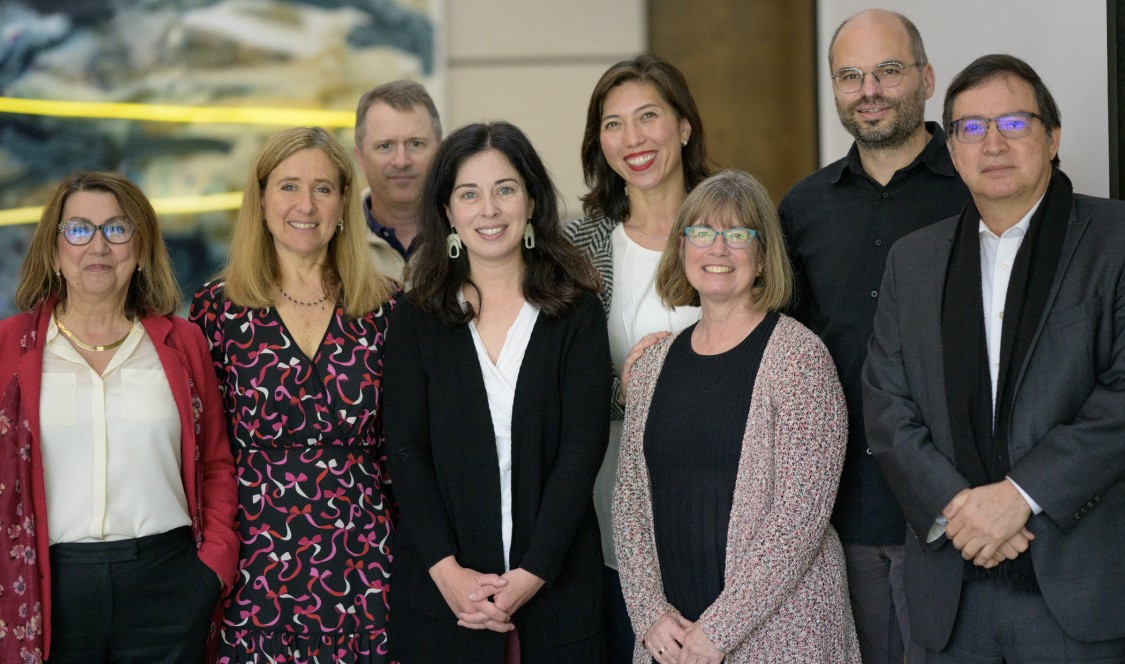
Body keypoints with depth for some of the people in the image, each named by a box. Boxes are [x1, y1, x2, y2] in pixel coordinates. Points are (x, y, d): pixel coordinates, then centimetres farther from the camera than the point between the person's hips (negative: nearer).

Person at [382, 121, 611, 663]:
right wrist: (447, 569, -13)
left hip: (554, 587, 0)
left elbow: (582, 449, -5)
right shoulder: (415, 319, 5)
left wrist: (532, 574, -14)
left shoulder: (577, 314, 3)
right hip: (439, 589, 1)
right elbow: (405, 451, -1)